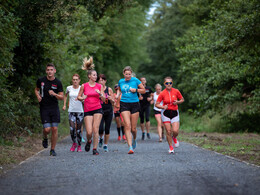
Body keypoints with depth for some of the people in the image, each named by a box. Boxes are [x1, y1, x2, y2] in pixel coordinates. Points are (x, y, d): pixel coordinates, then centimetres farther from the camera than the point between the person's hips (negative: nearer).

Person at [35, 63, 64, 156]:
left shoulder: (58, 82, -2)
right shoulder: (41, 80, 0)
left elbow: (61, 97, 0)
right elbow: (36, 89, 19)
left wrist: (54, 94, -20)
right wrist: (38, 96, -2)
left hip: (54, 108, 1)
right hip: (44, 108, -1)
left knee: (55, 129, -4)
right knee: (47, 129, -11)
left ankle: (52, 149, 11)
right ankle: (45, 138, 25)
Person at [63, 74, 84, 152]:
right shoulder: (69, 88, 5)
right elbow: (65, 95, 24)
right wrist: (64, 105, 17)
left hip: (80, 111, -1)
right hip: (71, 111, 1)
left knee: (78, 130, 1)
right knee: (72, 129, -11)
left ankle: (79, 146, 17)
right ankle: (74, 143, 12)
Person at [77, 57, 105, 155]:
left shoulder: (99, 86, 5)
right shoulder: (84, 86, 1)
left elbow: (103, 99, 7)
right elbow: (78, 97, 10)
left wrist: (100, 94, -13)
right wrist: (82, 98, -11)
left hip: (97, 109, 1)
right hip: (87, 110, -1)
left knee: (95, 129, -9)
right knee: (89, 132, -7)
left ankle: (95, 149, 0)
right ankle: (89, 141, 27)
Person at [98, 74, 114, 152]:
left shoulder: (109, 89, 1)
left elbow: (113, 102, 4)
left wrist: (111, 99, -18)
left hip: (108, 111, 1)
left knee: (107, 129, 3)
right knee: (100, 128, -15)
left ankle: (105, 145, 18)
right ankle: (101, 138, 19)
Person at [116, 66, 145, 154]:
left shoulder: (135, 80, 0)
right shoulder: (121, 81, 8)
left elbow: (143, 90, 5)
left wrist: (136, 90, -11)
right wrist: (117, 95, 7)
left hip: (134, 104, -1)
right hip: (124, 104, 1)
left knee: (133, 128, 2)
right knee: (127, 125, -16)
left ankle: (134, 139, 37)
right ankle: (130, 147, -18)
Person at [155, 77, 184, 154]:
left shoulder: (176, 91, -3)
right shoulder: (162, 93, -6)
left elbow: (182, 100, 11)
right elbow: (156, 104, -1)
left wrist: (177, 102, -9)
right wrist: (163, 107, -19)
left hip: (175, 113, 1)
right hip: (166, 113, -1)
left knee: (175, 131, -13)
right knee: (168, 131, -5)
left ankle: (174, 138, 24)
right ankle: (171, 147, 12)